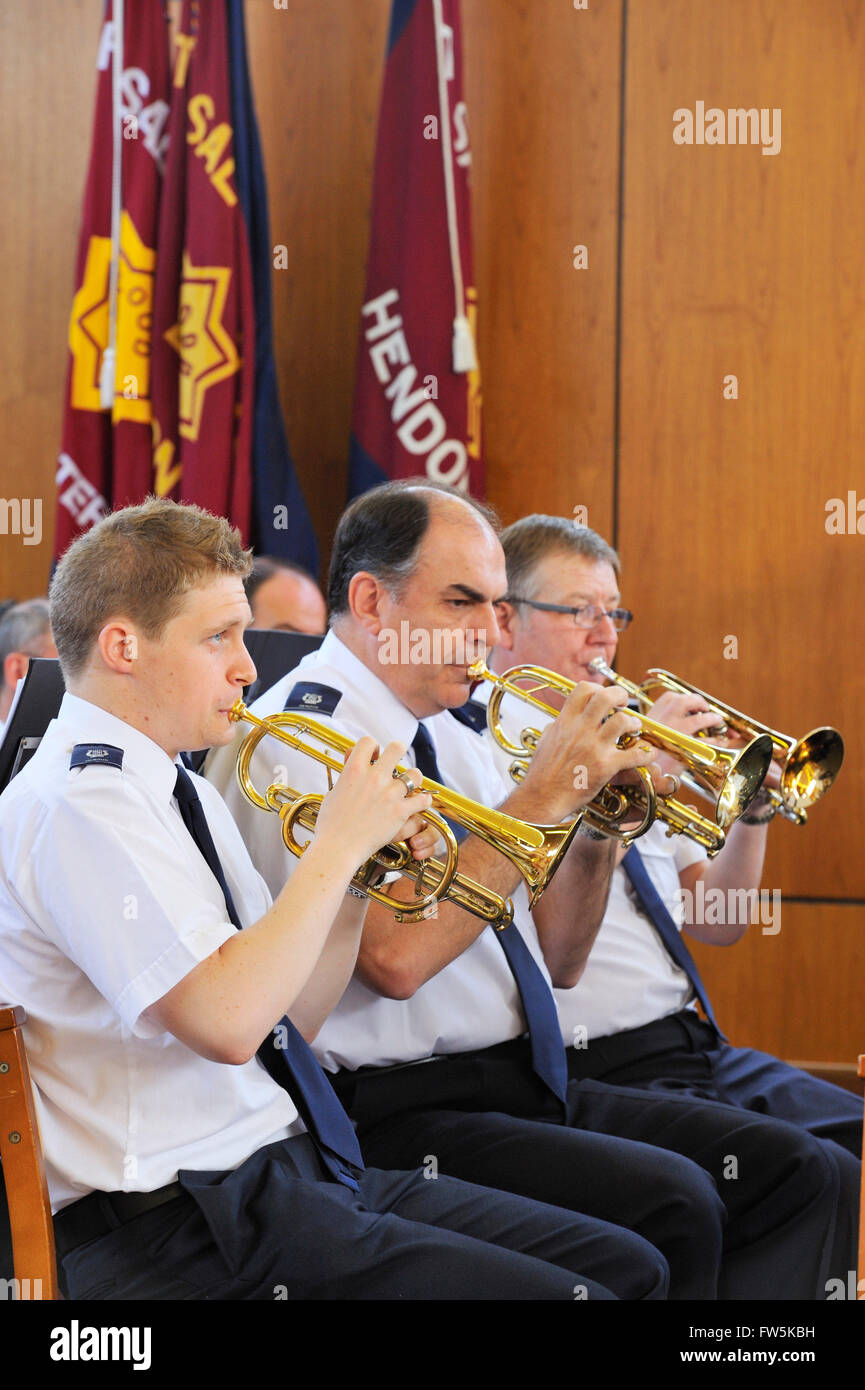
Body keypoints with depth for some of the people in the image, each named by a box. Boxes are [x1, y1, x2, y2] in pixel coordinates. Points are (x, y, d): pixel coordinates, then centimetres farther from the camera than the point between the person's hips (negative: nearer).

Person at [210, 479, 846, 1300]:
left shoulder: (449, 737, 16)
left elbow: (555, 962, 18)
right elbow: (394, 957, -24)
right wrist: (544, 794, -17)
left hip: (528, 1080, 9)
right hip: (401, 1112, -9)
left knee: (794, 1171, -4)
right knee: (671, 1203, -28)